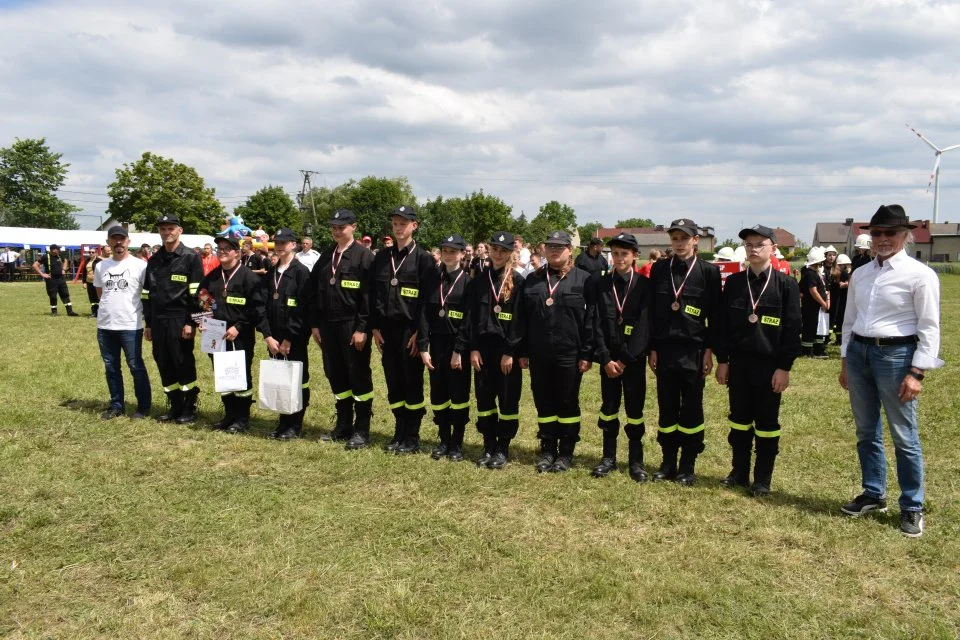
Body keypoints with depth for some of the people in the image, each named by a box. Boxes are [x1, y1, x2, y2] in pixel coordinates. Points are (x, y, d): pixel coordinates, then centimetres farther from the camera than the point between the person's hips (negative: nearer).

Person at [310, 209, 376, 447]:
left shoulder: (364, 256, -7)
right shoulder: (326, 256, 13)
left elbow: (368, 295, -12)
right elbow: (315, 291, 15)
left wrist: (362, 328, -17)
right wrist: (315, 324, 8)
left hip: (353, 326, -6)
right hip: (328, 326, 6)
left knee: (359, 376, 2)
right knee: (336, 376, 12)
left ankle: (362, 429, 11)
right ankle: (343, 425, 24)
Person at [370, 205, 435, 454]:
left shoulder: (423, 258, -4)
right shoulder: (382, 257, 11)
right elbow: (373, 294, 11)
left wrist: (419, 332, -13)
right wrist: (375, 327, 4)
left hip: (410, 331, -5)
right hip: (386, 330, 5)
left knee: (412, 384, 2)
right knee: (393, 384, 10)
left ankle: (412, 437, 12)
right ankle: (399, 433, 21)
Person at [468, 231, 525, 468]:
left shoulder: (517, 281, -4)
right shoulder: (480, 279, 8)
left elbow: (519, 319, -8)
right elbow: (473, 316, 6)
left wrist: (510, 352, -13)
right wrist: (473, 348, -1)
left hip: (507, 348, -4)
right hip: (483, 346, 4)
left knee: (507, 399, 3)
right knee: (484, 397, 8)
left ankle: (503, 448, 14)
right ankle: (488, 445, 20)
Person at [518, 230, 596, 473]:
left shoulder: (584, 279, -2)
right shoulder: (533, 280, 10)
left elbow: (591, 319, -5)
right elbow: (523, 318, 9)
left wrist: (587, 353, -10)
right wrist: (523, 352, 4)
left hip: (569, 354, -3)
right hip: (539, 354, 4)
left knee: (568, 403, 7)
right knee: (544, 403, 10)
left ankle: (566, 453, 19)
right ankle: (547, 450, 23)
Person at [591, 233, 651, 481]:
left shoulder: (644, 285, -4)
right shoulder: (601, 285, 2)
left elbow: (644, 325, -10)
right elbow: (598, 323, -2)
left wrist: (625, 360, -13)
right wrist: (606, 359, -9)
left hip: (634, 358, -2)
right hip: (608, 358, 2)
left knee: (634, 408, 6)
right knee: (608, 407, 9)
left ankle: (636, 460, 17)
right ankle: (608, 457, 21)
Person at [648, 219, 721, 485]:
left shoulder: (708, 271, -2)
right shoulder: (659, 269, 5)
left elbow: (715, 315, -1)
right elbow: (652, 311, 7)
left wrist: (709, 350, -5)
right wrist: (652, 348, 3)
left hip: (693, 350, -2)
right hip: (664, 350, 2)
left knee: (691, 410, 5)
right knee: (667, 408, 9)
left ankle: (688, 466, 16)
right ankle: (668, 462, 20)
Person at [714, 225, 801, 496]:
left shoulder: (786, 284, -4)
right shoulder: (733, 282, 5)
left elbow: (792, 329, -6)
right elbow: (723, 323, 7)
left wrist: (784, 367, -10)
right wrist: (722, 361, 4)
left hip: (769, 365, -3)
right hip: (738, 363, 3)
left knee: (766, 423, 7)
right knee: (739, 419, 12)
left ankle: (762, 479, 18)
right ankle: (739, 472, 25)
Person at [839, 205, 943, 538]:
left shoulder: (920, 274, -8)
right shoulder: (860, 274, 9)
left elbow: (929, 328, -9)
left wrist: (917, 373, -14)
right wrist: (845, 362, 14)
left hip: (895, 354, -6)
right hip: (858, 352, 6)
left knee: (904, 437, 1)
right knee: (866, 433, 14)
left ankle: (912, 508, 15)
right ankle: (873, 494, 30)